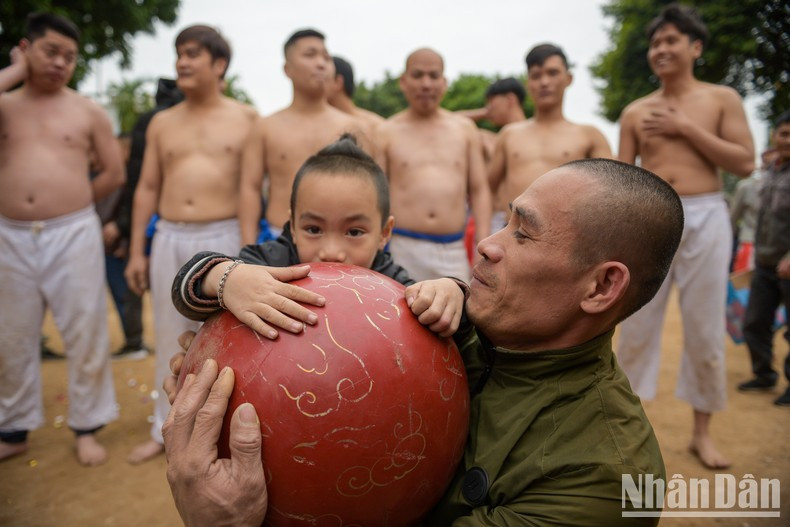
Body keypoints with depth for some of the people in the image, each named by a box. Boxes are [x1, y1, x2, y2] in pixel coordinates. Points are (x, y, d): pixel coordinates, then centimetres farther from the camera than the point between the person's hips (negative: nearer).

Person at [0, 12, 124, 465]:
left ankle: (87, 427, 18)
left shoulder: (88, 111, 5)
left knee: (85, 335, 2)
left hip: (73, 235, -2)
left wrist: (73, 201, 7)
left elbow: (116, 174, 8)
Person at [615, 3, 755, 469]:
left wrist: (686, 128, -7)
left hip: (706, 219, -1)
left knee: (705, 329, 5)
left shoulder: (722, 99, 7)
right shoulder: (635, 112, 11)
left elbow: (745, 164, -2)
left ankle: (703, 432, 20)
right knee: (638, 325, 3)